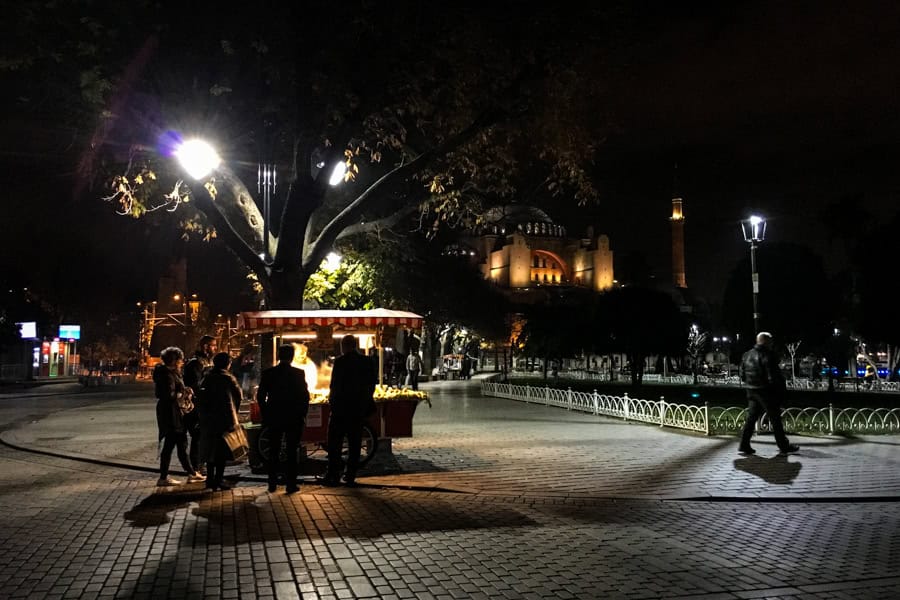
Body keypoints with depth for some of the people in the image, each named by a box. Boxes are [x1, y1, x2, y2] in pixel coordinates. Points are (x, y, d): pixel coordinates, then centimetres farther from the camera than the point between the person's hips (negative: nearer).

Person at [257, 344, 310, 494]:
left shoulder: (268, 373, -2)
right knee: (291, 452, 4)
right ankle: (291, 484, 4)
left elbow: (260, 396, 1)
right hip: (294, 419, -2)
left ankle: (272, 484, 15)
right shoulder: (298, 374, -8)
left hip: (274, 418, 2)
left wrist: (265, 415, 11)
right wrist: (303, 414, 4)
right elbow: (305, 396, -7)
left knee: (273, 452, 12)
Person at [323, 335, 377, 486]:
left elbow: (335, 384, -12)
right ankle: (350, 475, 12)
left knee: (335, 441, 5)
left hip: (341, 406, -4)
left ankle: (333, 474, 3)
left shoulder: (340, 361, -11)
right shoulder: (368, 362, 3)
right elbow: (372, 385, 7)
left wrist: (331, 399, 2)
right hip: (359, 407, 4)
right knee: (355, 442, 10)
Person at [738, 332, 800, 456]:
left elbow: (742, 375, 12)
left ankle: (744, 446, 6)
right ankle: (784, 446, 14)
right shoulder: (767, 355, -14)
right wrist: (783, 388, -6)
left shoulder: (747, 355, 9)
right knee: (775, 419, 4)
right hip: (766, 392, -7)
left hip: (751, 391, 7)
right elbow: (774, 376, -18)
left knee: (751, 418, 10)